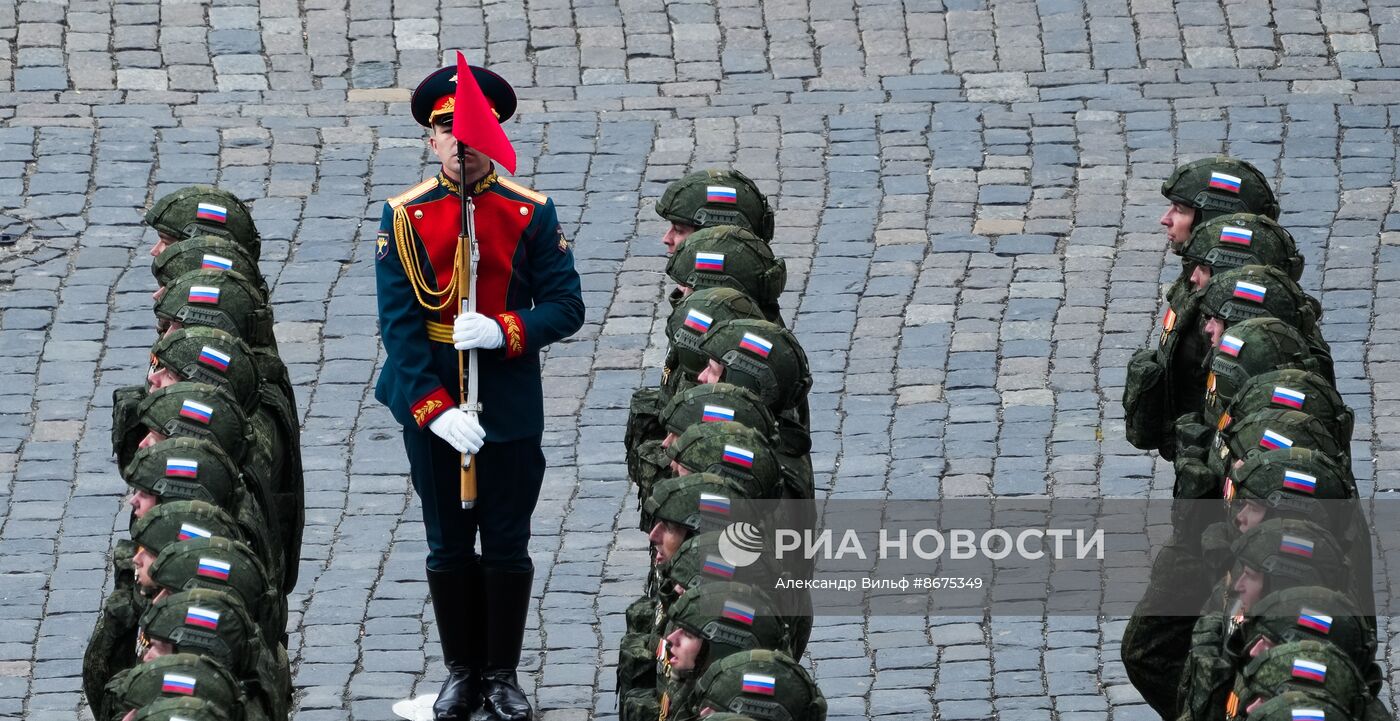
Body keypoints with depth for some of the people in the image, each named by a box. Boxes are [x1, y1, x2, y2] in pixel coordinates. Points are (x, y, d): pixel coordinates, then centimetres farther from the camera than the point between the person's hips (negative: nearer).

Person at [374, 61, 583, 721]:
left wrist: (503, 331, -22)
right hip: (431, 406, 0)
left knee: (507, 546, 5)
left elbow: (566, 307, -4)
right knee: (449, 547, 9)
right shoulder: (403, 217, -4)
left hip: (511, 409, 0)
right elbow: (398, 322, -8)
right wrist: (433, 410, -16)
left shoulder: (531, 213, -3)